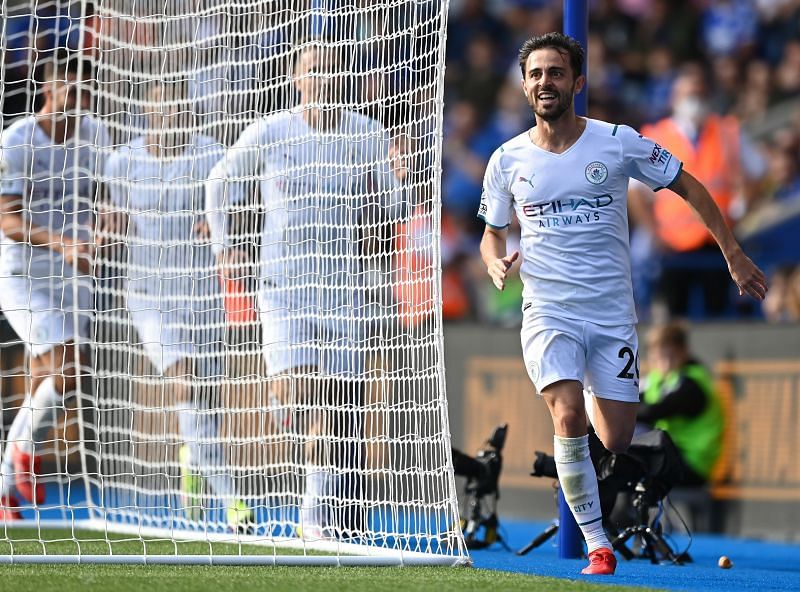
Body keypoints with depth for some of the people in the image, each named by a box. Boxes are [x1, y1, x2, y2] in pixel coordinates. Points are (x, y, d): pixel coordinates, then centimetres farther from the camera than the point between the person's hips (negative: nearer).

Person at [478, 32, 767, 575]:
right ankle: (596, 543, -14)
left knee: (616, 443, 1)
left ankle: (598, 400, 39)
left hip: (613, 315, 0)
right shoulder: (508, 160, 2)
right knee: (568, 418, -24)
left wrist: (734, 255, 6)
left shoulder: (618, 142, -4)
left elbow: (687, 187, 7)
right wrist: (495, 262, -7)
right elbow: (493, 232, 16)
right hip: (549, 312, 0)